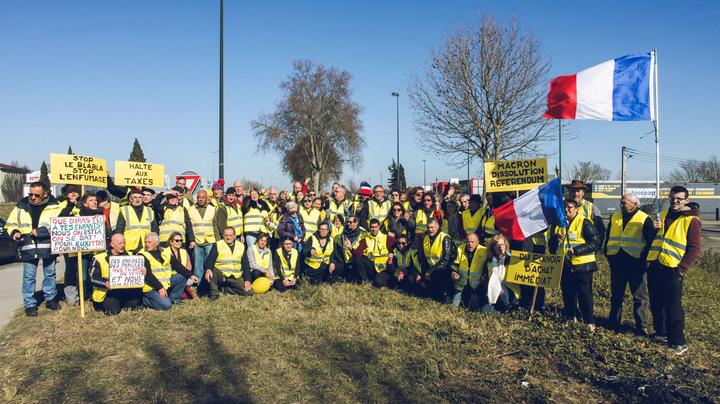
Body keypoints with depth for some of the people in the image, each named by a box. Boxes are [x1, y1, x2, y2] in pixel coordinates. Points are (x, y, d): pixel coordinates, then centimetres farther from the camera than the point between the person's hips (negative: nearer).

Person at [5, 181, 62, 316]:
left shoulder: (53, 206, -5)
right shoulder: (21, 205, 3)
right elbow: (11, 224, 13)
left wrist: (40, 232, -20)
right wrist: (14, 232, -8)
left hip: (48, 246, -1)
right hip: (28, 247, 1)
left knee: (49, 274, 13)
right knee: (29, 276, 5)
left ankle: (50, 299, 28)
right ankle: (29, 304, 14)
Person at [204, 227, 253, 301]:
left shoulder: (241, 246, 10)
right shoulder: (217, 245, 3)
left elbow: (245, 266, 11)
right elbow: (210, 259, -8)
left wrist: (247, 280, -1)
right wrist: (208, 269, -31)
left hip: (236, 278, 3)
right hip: (220, 275, -3)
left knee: (249, 291, -15)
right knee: (211, 273, -34)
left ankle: (226, 289, 6)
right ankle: (214, 293, -8)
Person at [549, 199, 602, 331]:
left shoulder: (584, 223, -9)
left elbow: (596, 242, -14)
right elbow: (551, 242, 19)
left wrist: (576, 250, -20)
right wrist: (555, 241, -6)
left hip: (581, 265, -6)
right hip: (564, 265, 6)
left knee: (584, 295, 0)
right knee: (567, 294, 15)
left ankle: (589, 322, 11)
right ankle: (570, 317, 29)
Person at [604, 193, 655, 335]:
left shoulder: (644, 219, -3)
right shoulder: (614, 217, 11)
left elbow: (650, 241, -5)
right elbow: (608, 237, 16)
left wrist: (644, 258, -12)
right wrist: (607, 254, 9)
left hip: (636, 263, -4)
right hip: (617, 263, 4)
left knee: (639, 296, 3)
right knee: (616, 295, 13)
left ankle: (641, 327, 11)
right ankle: (614, 322, 24)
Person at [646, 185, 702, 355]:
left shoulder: (691, 220, -7)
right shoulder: (663, 215, 12)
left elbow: (695, 249, -9)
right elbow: (651, 238, 22)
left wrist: (681, 269, -15)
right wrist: (654, 229, -1)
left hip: (672, 270, -6)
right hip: (654, 266, 6)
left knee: (673, 308, -4)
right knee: (656, 304, 15)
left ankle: (678, 343, 7)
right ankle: (661, 333, 30)